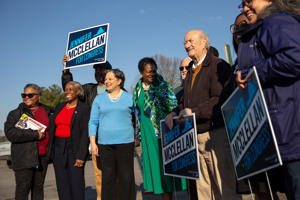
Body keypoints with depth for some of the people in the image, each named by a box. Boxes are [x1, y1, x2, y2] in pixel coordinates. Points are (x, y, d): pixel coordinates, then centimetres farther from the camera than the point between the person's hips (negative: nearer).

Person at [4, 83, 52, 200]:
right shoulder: (15, 114, 1)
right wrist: (35, 134, -18)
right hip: (24, 157, -3)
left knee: (39, 187, 11)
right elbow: (10, 133, -13)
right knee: (23, 188, -2)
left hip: (43, 156, 4)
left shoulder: (46, 111, 12)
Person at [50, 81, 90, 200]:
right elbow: (52, 129, 14)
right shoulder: (59, 107, 12)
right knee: (62, 183, 9)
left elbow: (85, 133, -10)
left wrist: (81, 156, -16)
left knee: (76, 181, -1)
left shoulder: (84, 109, -6)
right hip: (58, 149, 5)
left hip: (74, 149, -5)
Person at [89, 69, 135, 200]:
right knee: (108, 177, 6)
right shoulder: (99, 99, 9)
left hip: (125, 142, -1)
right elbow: (93, 122, 8)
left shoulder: (129, 98, 6)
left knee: (126, 177, 3)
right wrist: (92, 143, 1)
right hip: (105, 143, 1)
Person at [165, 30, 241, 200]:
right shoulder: (191, 72, 21)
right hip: (197, 138, 8)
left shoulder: (218, 65, -6)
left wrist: (194, 112, -19)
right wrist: (175, 113, 6)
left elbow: (221, 99, -17)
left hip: (216, 135, -8)